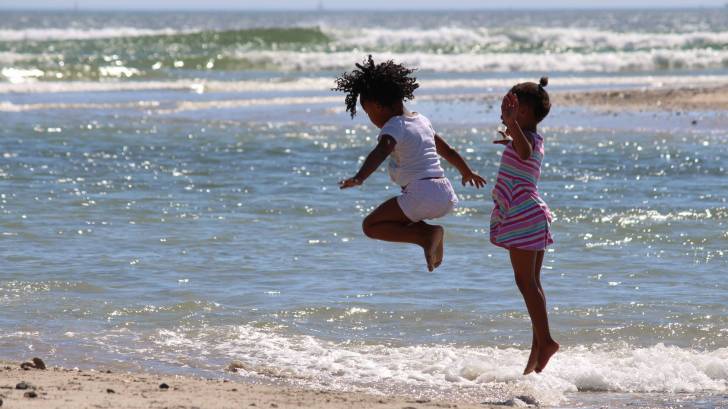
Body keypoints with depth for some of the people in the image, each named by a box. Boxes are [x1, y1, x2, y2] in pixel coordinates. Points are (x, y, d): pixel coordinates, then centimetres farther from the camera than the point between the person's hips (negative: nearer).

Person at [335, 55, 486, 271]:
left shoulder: (394, 126, -6)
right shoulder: (422, 120, 19)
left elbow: (380, 153, -27)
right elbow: (448, 151, 32)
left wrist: (359, 178, -42)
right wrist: (467, 173, 48)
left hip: (421, 194, -8)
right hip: (447, 198, 8)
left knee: (371, 226, 1)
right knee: (395, 215, 31)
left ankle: (426, 236, -12)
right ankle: (429, 233, 6)